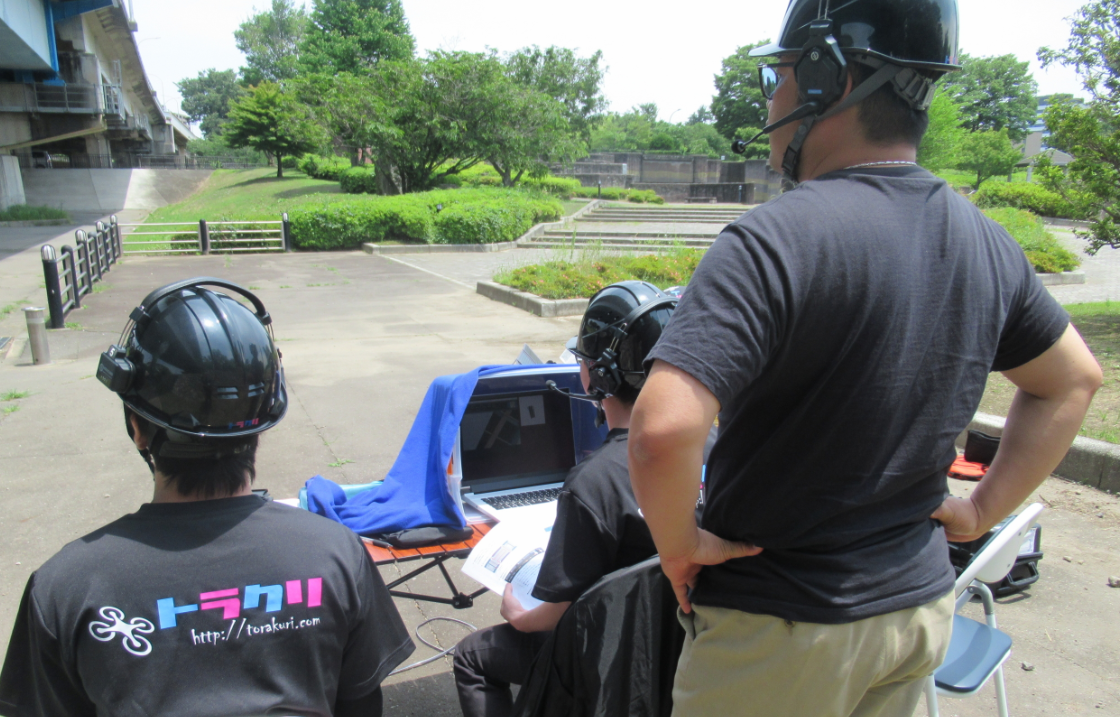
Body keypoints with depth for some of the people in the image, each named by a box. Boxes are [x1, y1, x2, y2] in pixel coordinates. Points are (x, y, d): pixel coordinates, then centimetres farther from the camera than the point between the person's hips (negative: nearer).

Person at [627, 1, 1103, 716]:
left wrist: (681, 542, -17)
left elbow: (664, 429, -36)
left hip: (783, 628, -6)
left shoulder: (776, 239, -25)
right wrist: (982, 509, 11)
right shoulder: (984, 239, -1)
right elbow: (1074, 380, 13)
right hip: (923, 602, 7)